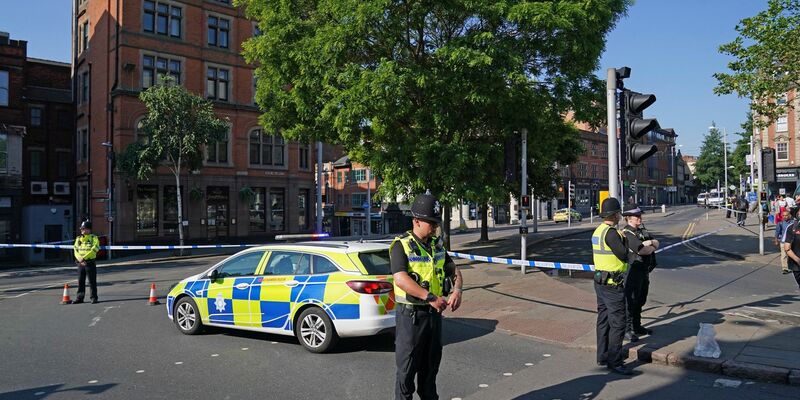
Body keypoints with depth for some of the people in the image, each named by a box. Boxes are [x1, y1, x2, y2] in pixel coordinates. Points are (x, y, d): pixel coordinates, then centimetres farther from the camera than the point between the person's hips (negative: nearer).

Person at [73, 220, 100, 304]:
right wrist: (80, 259, -11)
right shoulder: (78, 238, 13)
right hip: (80, 263, 5)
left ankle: (94, 298, 6)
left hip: (90, 263, -5)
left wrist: (84, 258, -19)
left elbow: (93, 250, -13)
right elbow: (75, 250, 6)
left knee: (92, 281, 0)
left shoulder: (94, 238, -2)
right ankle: (79, 298, 17)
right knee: (80, 281, 9)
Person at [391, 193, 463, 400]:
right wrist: (431, 297, -29)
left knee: (431, 365, 18)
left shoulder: (437, 244, 9)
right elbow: (401, 279, -25)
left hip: (434, 314, 7)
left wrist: (457, 290, -9)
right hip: (411, 315, -6)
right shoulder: (401, 246, -13)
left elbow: (453, 269, 12)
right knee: (407, 368, 3)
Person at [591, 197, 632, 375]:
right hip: (612, 283, -10)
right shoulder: (611, 232, -19)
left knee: (603, 319, 16)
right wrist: (623, 240, -6)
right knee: (618, 322, -5)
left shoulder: (597, 231, 10)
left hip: (599, 279, 10)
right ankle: (614, 361, -1)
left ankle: (603, 356, 25)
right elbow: (624, 255, -20)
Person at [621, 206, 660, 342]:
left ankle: (637, 326, 29)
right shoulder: (626, 233, -15)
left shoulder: (642, 230, 14)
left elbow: (656, 244, 7)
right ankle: (627, 330, 1)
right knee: (631, 301, -5)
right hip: (633, 271, -9)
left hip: (644, 270, 9)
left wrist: (650, 243, -14)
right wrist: (652, 246, -4)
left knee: (640, 300, 17)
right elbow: (641, 250, -24)